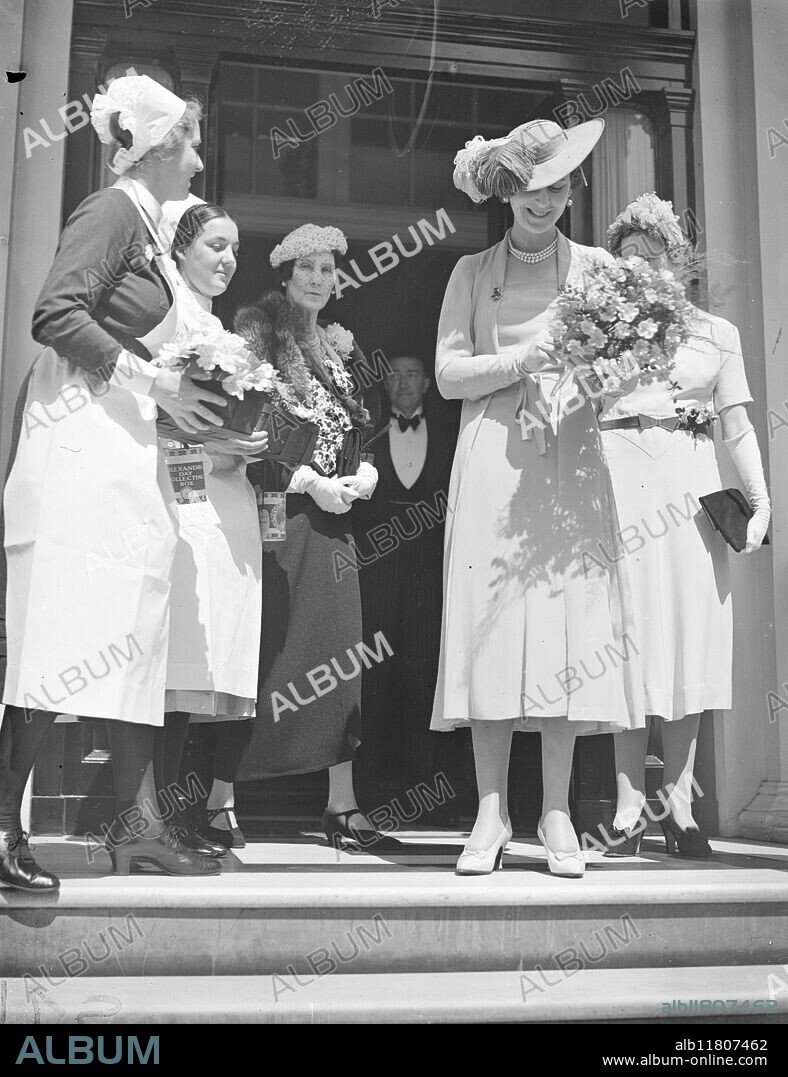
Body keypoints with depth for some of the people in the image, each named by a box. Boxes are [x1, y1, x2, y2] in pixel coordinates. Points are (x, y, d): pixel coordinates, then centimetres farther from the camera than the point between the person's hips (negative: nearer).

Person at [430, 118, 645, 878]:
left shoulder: (597, 267, 13)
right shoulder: (471, 272, 12)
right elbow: (448, 375, 4)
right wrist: (521, 359, -10)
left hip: (572, 462, 1)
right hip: (492, 462, 0)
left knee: (569, 622, -3)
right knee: (489, 622, -5)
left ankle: (556, 812, 5)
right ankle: (491, 811, 3)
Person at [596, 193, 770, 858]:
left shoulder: (716, 332, 15)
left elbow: (737, 425, 11)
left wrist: (761, 499, 2)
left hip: (691, 482, 2)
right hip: (617, 482, -1)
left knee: (691, 640, 0)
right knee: (628, 640, -5)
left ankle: (680, 807, 8)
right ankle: (630, 811, 0)